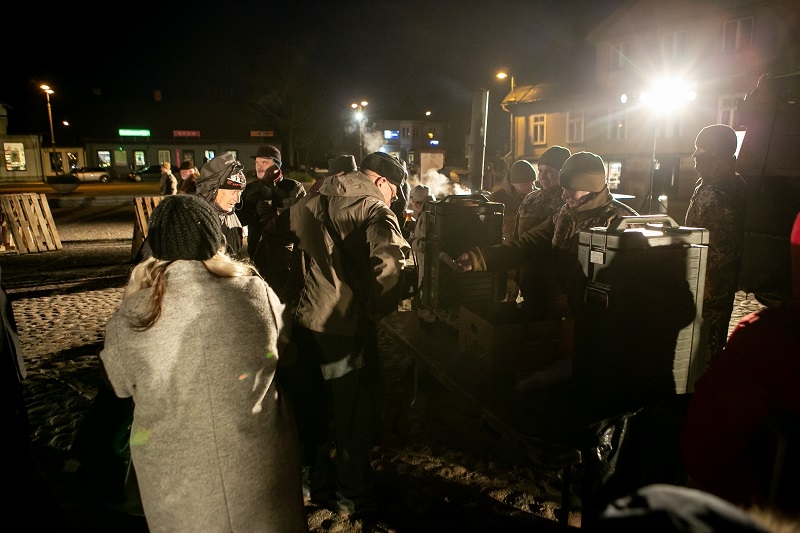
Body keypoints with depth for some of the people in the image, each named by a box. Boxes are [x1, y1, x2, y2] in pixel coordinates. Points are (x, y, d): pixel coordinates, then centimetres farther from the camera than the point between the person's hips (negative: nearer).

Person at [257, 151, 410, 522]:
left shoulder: (310, 203, 12)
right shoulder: (375, 210, -10)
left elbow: (268, 240, 16)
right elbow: (389, 265, -28)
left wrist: (280, 289, 16)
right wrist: (377, 309, -13)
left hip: (299, 320, 6)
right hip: (346, 325, -6)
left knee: (308, 406, 22)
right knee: (352, 415, 13)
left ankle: (313, 479, 42)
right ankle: (353, 496, 30)